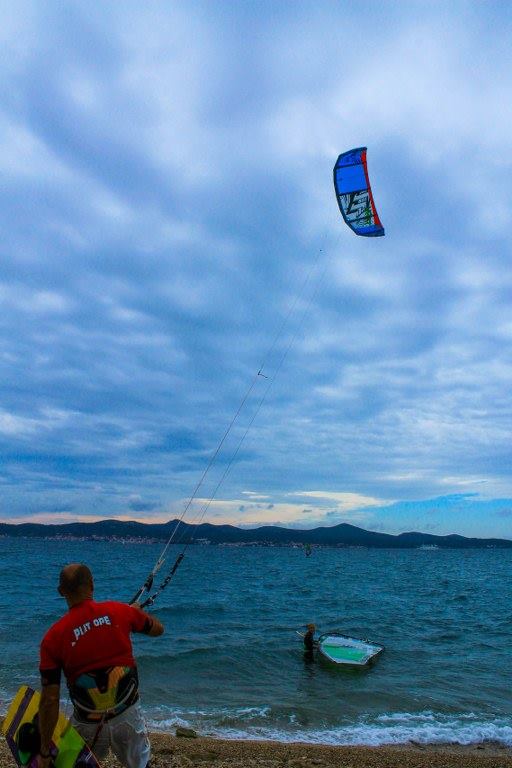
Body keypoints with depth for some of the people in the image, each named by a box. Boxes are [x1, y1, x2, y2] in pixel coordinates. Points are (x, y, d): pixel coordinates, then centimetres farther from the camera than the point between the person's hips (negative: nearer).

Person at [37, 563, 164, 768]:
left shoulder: (53, 638, -14)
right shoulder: (120, 611, -10)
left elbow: (50, 700, -13)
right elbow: (158, 629, 8)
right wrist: (137, 611, 27)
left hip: (88, 724, 0)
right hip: (128, 716, 1)